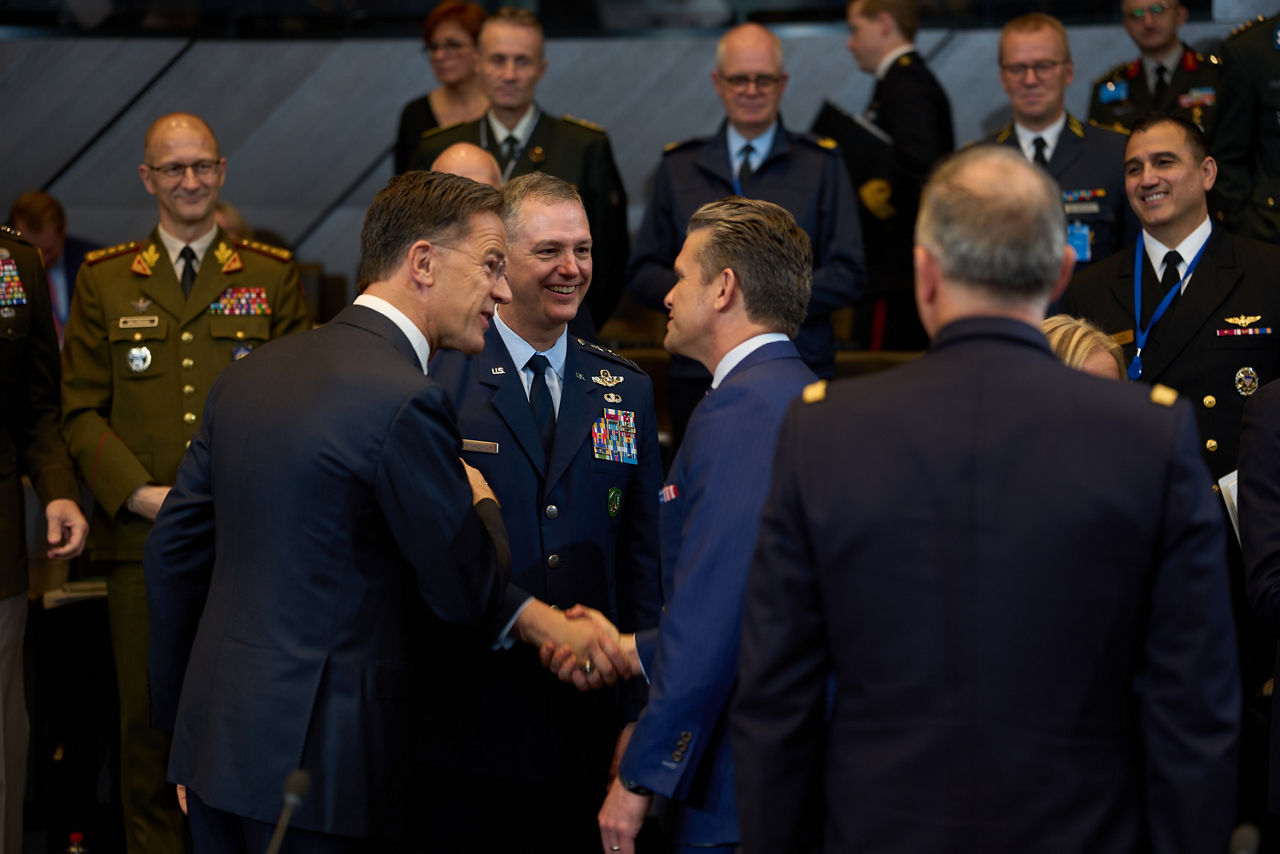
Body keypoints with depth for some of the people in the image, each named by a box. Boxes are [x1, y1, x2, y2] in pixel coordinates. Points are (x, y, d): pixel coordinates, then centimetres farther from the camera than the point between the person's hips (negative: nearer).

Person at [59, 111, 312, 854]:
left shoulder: (273, 276, 11)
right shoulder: (105, 280, 12)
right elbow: (82, 410, 8)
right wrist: (140, 493, -6)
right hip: (142, 535, 1)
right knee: (149, 715, 0)